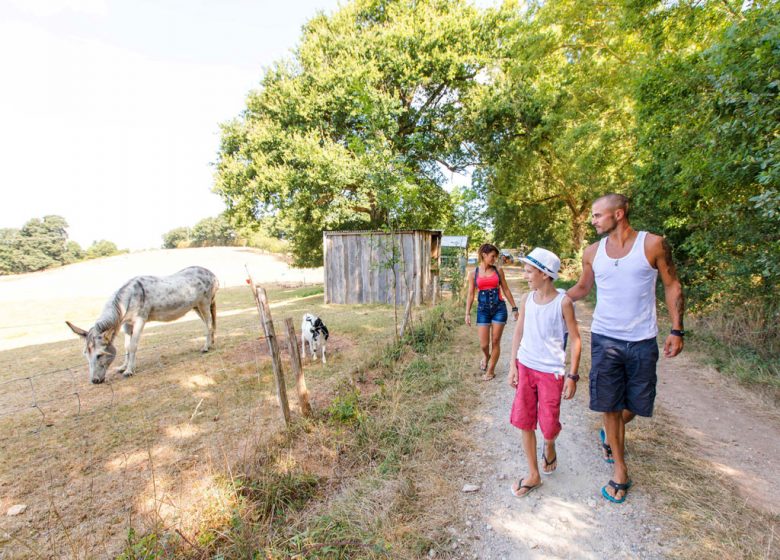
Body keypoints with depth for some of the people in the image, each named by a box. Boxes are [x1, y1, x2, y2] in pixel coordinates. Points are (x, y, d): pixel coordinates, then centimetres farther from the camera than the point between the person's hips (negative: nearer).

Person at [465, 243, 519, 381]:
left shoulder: (498, 271, 3)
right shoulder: (473, 273, 1)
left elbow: (505, 290, 8)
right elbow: (471, 294, 3)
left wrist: (514, 308, 8)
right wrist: (467, 313, -3)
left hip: (499, 308, 1)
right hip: (483, 310, 0)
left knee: (495, 342, 4)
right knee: (483, 344, -1)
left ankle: (491, 371, 21)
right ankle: (486, 356, 35)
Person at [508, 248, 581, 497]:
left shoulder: (563, 302, -12)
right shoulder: (527, 299, 0)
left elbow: (575, 340, -7)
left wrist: (572, 375, -9)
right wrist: (513, 365, 6)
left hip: (551, 371, -4)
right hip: (526, 367, 4)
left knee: (548, 424, 6)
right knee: (524, 422, 8)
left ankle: (549, 447, 44)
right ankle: (533, 475, 26)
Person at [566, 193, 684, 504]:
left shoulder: (653, 244, -7)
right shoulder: (592, 253, 1)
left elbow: (672, 286, 0)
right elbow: (582, 288, 13)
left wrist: (676, 330, -5)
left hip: (642, 341, -1)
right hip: (605, 339, 1)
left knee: (636, 404, 12)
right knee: (610, 405, 5)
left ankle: (611, 435, 45)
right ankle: (620, 470, 23)